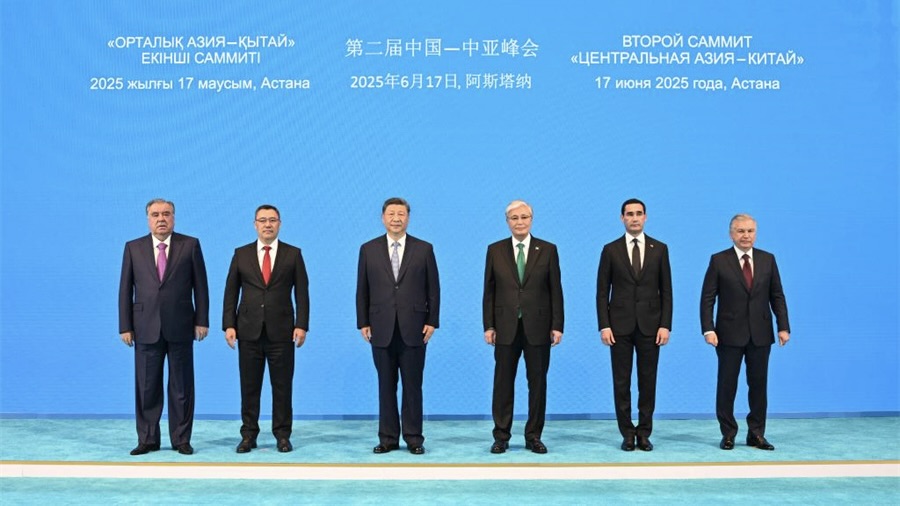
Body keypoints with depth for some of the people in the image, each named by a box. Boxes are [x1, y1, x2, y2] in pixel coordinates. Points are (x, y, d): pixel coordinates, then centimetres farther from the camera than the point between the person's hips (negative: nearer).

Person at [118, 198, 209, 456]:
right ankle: (148, 439, 16)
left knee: (181, 386, 5)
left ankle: (181, 439, 14)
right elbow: (125, 289, 6)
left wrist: (202, 320, -2)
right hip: (146, 327, 1)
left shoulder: (190, 245, 2)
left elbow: (200, 285, 2)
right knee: (146, 386, 5)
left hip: (180, 327, -1)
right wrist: (125, 326, 1)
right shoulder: (133, 248, 6)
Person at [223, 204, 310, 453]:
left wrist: (301, 325, -7)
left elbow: (302, 293, 2)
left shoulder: (293, 254, 4)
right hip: (249, 330, 1)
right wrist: (229, 325, -2)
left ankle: (282, 435, 13)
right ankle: (249, 435, 15)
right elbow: (231, 292, 7)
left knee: (282, 385, 3)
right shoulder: (241, 254, 7)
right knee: (249, 386, 6)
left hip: (281, 330, -1)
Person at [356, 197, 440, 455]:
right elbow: (362, 290, 7)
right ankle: (388, 438, 16)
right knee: (386, 386, 7)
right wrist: (363, 323, 1)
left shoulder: (424, 249, 3)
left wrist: (432, 322, -3)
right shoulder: (368, 249, 6)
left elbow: (433, 289, 3)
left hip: (413, 329, -1)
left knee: (412, 386, 4)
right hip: (381, 329, 1)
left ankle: (413, 438, 13)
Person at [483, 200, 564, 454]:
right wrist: (488, 326, -1)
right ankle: (501, 436, 14)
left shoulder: (548, 250, 3)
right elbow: (489, 291, 4)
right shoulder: (495, 250, 5)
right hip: (505, 327, 0)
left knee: (537, 382, 6)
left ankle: (534, 436, 16)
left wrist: (557, 326, -4)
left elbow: (555, 290, 1)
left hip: (538, 327, 0)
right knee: (503, 383, 5)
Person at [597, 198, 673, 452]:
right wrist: (604, 326, -6)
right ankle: (627, 433, 13)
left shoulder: (660, 249, 5)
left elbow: (666, 291, 4)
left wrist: (665, 325, -4)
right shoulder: (610, 250, 3)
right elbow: (602, 292, 1)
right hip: (620, 325, 0)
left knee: (647, 381, 5)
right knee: (621, 382, 3)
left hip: (650, 325, 1)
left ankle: (644, 433, 15)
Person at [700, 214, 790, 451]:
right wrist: (708, 329, -13)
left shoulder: (768, 259, 7)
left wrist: (783, 326, -1)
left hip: (760, 334, 2)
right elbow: (707, 298, -4)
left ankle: (756, 434, 17)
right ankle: (728, 434, 15)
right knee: (727, 385, 4)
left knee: (758, 384, 7)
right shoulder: (719, 260, -2)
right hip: (730, 334, -2)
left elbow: (777, 296, 7)